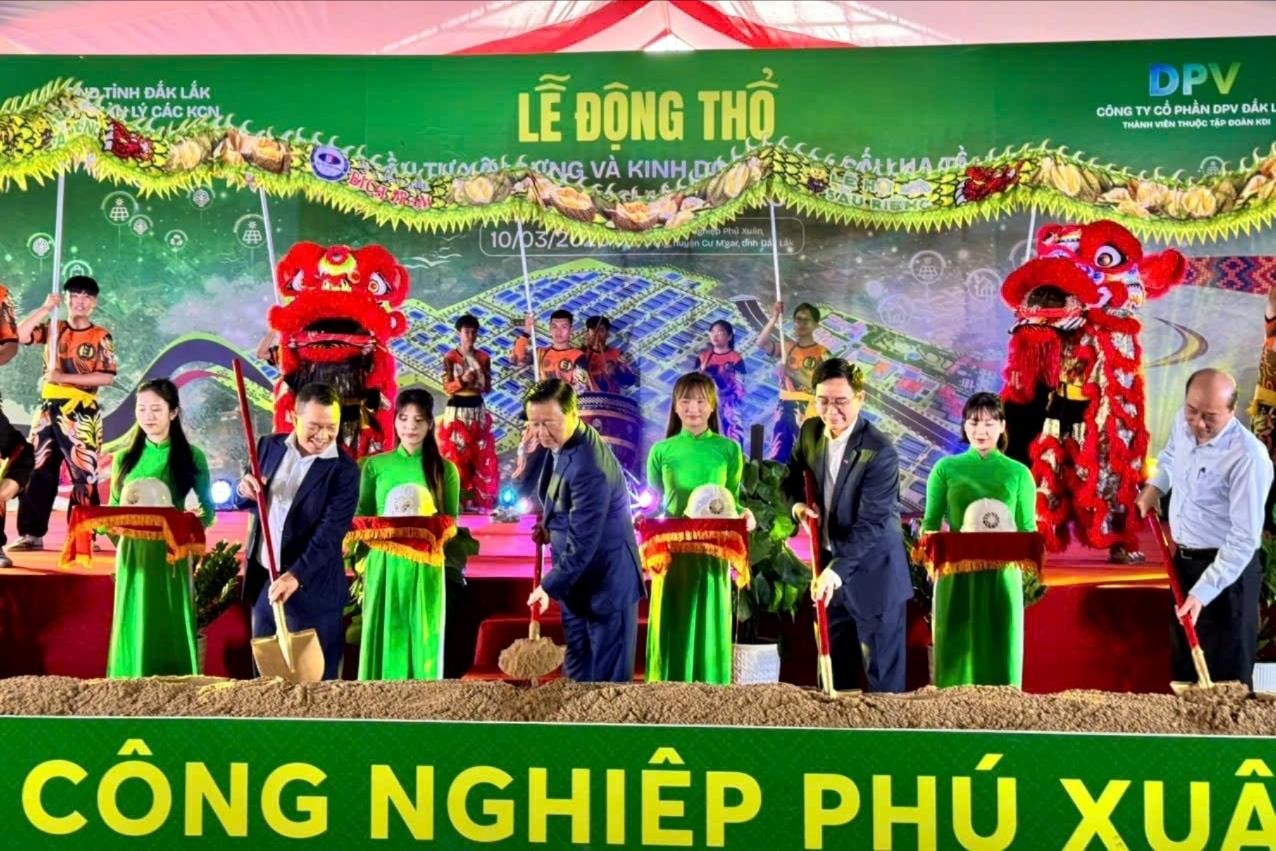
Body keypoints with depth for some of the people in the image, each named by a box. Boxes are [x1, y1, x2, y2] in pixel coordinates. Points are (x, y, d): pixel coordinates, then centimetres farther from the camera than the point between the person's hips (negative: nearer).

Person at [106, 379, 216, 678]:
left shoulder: (191, 457, 0)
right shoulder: (124, 457, 6)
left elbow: (208, 510, 2)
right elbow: (112, 507, 10)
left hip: (172, 554, -2)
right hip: (133, 554, 2)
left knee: (171, 628, 2)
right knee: (134, 628, 6)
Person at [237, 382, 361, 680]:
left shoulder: (344, 470, -14)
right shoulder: (270, 446, 2)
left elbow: (329, 533, -21)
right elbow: (251, 503, 12)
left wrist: (296, 576, -33)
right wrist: (245, 491, -11)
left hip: (311, 589, -5)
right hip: (263, 579, 5)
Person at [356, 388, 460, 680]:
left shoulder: (445, 469, 3)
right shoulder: (375, 465, 5)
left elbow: (451, 523, 6)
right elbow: (362, 517, 7)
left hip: (424, 567, 0)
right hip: (383, 565, 1)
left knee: (422, 640, 3)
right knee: (383, 638, 2)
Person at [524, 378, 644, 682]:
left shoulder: (589, 467, -29)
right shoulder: (562, 443, 1)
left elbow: (583, 541, -27)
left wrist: (550, 585, -21)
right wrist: (550, 525, 4)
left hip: (606, 580, -10)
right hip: (578, 578, 10)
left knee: (608, 673, 3)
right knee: (577, 667, 19)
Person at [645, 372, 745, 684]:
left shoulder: (729, 450, 1)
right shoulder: (661, 451, 1)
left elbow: (733, 502, 8)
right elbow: (653, 502, 9)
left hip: (713, 552, 0)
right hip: (671, 552, 0)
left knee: (709, 628, 6)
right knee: (673, 629, 5)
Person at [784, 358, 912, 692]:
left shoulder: (879, 452, -22)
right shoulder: (810, 431, -2)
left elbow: (871, 523, -26)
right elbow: (794, 475, 15)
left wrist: (837, 570, -35)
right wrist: (798, 502, -7)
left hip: (872, 573, -6)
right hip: (828, 565, 7)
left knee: (882, 672, 4)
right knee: (833, 667, 19)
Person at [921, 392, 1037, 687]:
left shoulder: (1018, 473, 5)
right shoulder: (946, 468, 4)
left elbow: (1029, 530, 6)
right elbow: (930, 525, 4)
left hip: (1002, 576, 0)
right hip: (956, 576, 0)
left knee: (1000, 651, 3)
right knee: (957, 653, 2)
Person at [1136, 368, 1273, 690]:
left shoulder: (1248, 457, -27)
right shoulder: (1183, 423, -5)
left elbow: (1244, 539, -27)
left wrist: (1204, 592, -31)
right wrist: (1155, 486, 6)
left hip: (1226, 568, -7)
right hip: (1183, 559, 7)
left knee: (1227, 675, 1)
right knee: (1184, 662, 23)